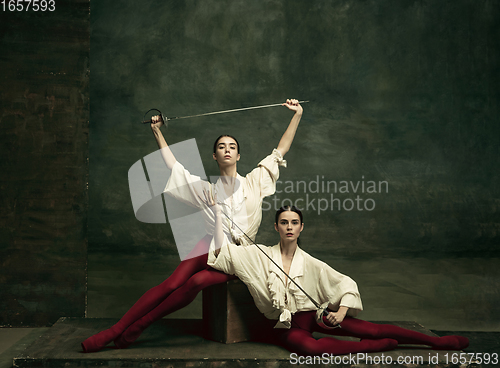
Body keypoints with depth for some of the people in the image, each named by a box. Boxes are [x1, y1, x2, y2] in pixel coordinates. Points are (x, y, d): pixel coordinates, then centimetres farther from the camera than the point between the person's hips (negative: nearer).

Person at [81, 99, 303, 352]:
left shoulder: (254, 181, 13)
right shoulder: (206, 189, 16)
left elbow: (280, 150, 12)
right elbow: (173, 166, 20)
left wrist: (297, 115, 10)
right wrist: (157, 133, 19)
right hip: (209, 247, 1)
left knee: (198, 281, -30)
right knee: (171, 284, -23)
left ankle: (137, 327, -25)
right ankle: (113, 331, -27)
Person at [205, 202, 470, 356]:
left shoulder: (311, 264, -1)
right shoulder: (260, 255, -4)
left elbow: (346, 284, 2)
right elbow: (222, 251, -10)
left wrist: (341, 313, -15)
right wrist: (218, 215, -15)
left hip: (313, 315, 2)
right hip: (285, 326, -2)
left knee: (371, 329, -15)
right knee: (311, 348, -38)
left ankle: (436, 342, -7)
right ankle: (377, 347, -24)